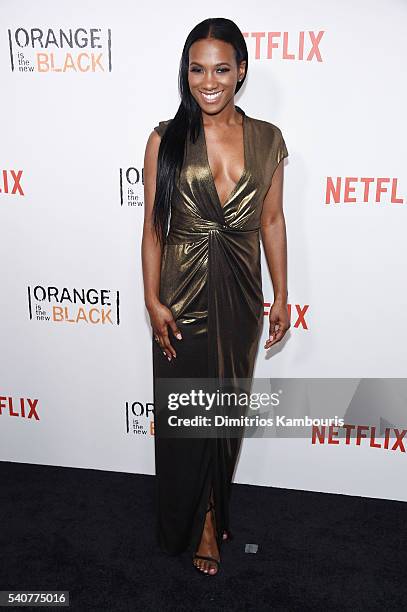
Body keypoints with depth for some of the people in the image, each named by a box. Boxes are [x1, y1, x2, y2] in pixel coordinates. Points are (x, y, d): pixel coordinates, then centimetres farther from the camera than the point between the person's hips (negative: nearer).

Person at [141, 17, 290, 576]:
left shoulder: (267, 139, 1)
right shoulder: (166, 139, -4)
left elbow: (272, 220, 5)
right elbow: (153, 225, -3)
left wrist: (281, 296, 4)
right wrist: (153, 300, -9)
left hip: (240, 298, 2)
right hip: (183, 296, -2)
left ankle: (212, 509, 41)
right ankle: (198, 523, 36)